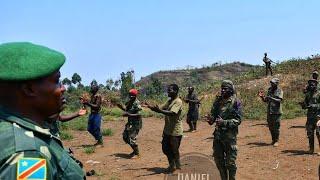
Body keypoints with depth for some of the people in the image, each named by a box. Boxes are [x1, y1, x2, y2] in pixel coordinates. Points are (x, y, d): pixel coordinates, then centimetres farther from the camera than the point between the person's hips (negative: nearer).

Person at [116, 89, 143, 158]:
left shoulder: (137, 103, -19)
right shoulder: (129, 102, 7)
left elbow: (139, 114, -25)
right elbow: (127, 110, 18)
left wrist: (129, 115, -29)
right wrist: (122, 107, 1)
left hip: (136, 123, -10)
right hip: (130, 122, 10)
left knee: (131, 138, -9)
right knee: (125, 136, 13)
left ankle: (137, 153, 9)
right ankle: (135, 150, 27)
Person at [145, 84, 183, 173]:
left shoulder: (178, 102, -17)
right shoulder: (169, 101, 12)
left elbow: (172, 113, -31)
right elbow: (161, 109, 11)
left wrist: (160, 111, -40)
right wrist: (151, 107, -5)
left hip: (175, 131, -9)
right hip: (167, 130, 9)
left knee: (174, 150, 1)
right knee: (165, 148, 16)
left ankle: (176, 165, 19)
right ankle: (172, 164, 34)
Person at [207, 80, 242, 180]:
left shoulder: (236, 102, -8)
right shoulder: (218, 101, 7)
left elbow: (238, 120, -12)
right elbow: (213, 114, 11)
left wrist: (224, 122, -24)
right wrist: (211, 119, -12)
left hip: (230, 136, -5)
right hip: (218, 135, 5)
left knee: (230, 162, 2)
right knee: (218, 160, 15)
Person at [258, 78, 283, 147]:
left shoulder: (279, 91, -5)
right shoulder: (270, 90, 10)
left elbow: (279, 100, -19)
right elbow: (265, 100, 15)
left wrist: (271, 98, -32)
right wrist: (262, 97, -4)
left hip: (276, 112, -5)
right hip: (269, 111, 5)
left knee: (276, 127, -3)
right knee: (270, 127, 11)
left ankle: (276, 141, 7)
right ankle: (273, 139, 25)